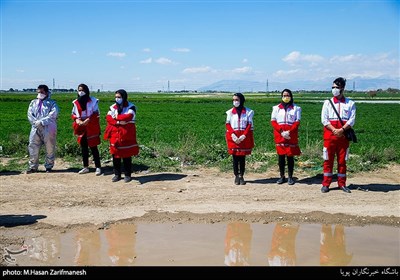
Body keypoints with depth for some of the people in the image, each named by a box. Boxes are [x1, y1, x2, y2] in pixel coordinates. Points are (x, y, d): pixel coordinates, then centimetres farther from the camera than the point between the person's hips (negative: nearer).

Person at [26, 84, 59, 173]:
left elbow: (53, 115, -11)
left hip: (48, 129, -3)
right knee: (33, 147, 0)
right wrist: (35, 122, -10)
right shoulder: (33, 102, 17)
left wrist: (41, 122, -18)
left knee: (50, 148, 1)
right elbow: (30, 114, 8)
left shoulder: (52, 103, 4)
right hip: (36, 128, 4)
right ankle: (33, 166, 9)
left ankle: (49, 166, 13)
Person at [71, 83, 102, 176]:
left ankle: (98, 167, 1)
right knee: (83, 147, 10)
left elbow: (95, 114, -9)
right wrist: (77, 120, -8)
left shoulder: (93, 101, -6)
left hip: (91, 128, -5)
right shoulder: (76, 102, 9)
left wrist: (87, 120, -20)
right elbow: (73, 114, 12)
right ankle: (85, 167, 19)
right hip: (81, 127, 5)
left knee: (93, 147, -5)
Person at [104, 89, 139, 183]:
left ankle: (127, 175, 12)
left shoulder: (131, 107, -2)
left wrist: (116, 117, -9)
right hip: (115, 134, 4)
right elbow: (108, 118, -3)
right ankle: (117, 174, 18)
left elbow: (128, 117, -20)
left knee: (127, 156, 2)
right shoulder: (113, 107, 10)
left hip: (126, 135, -4)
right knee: (115, 156, 7)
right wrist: (118, 122, -19)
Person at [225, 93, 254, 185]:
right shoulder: (230, 112, 6)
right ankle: (236, 176, 9)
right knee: (235, 157, 2)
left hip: (244, 137, -1)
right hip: (233, 137, 1)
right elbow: (228, 124, 3)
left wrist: (244, 135, -14)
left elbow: (249, 125, -2)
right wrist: (232, 134, -12)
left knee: (242, 157, 2)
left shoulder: (248, 111, 2)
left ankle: (241, 176, 8)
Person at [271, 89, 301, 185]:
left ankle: (290, 177, 7)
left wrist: (289, 132, -15)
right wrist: (281, 132, -10)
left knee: (290, 156, 0)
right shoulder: (276, 108, 10)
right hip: (279, 135, 1)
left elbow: (297, 122, -1)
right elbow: (273, 121, 3)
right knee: (281, 156, 4)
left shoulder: (296, 108, 6)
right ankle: (282, 176, 12)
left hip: (291, 135, -1)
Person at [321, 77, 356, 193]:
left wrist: (342, 129, -17)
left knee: (342, 160, 6)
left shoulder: (350, 103, 6)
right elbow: (324, 119, 0)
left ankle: (342, 184, 14)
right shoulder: (327, 103, 7)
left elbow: (352, 120, -2)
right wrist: (334, 130, -13)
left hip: (343, 135, 0)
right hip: (329, 135, 0)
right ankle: (326, 184, 7)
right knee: (328, 160, 2)